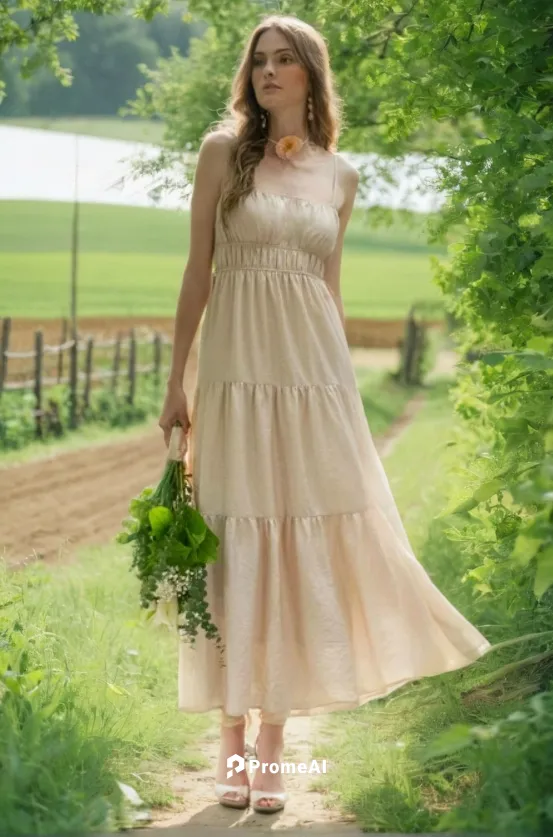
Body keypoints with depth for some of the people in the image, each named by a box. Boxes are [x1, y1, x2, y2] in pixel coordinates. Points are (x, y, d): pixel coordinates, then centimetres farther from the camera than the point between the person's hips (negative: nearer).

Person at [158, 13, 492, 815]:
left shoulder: (339, 174, 10)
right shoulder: (224, 151, 3)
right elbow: (198, 269, 2)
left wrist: (338, 380, 14)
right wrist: (176, 383, -1)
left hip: (313, 367, 2)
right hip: (238, 366, -2)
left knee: (303, 545, 1)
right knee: (238, 547, -1)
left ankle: (274, 744, 10)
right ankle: (233, 741, 7)